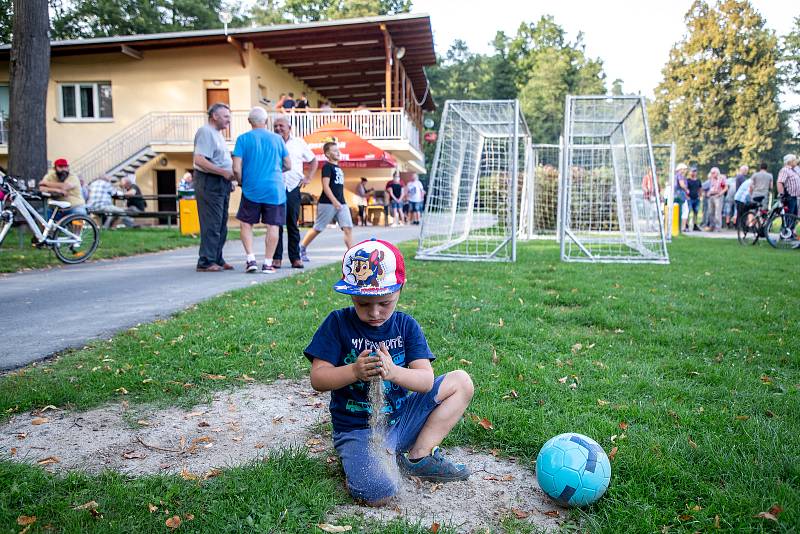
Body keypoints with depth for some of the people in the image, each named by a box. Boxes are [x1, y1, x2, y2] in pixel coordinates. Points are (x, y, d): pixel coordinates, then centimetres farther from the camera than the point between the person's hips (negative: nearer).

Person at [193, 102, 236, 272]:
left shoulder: (217, 134, 21)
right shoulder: (205, 132, -10)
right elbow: (199, 160, -22)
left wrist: (229, 179, 17)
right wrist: (224, 172, -21)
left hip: (221, 183, 10)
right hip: (209, 183, -10)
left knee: (221, 224, 12)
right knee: (211, 224, -9)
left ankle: (217, 260, 20)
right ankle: (206, 262, -4)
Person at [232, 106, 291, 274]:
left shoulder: (243, 139, -2)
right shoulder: (277, 139, 5)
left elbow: (237, 168, -8)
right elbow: (288, 165, 10)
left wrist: (241, 183, 9)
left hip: (252, 189, -1)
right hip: (275, 190, 1)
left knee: (246, 223, 13)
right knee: (273, 226, 5)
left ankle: (250, 259, 4)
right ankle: (268, 263, 6)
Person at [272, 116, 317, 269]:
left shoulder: (299, 143, 11)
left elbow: (313, 161, 20)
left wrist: (308, 177, 9)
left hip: (293, 188, 1)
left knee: (293, 224, 5)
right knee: (276, 224, -2)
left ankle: (295, 258, 10)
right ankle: (276, 258, 3)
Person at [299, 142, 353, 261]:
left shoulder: (338, 168, 18)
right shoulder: (327, 166, -7)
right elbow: (325, 186, -16)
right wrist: (334, 201, -24)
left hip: (341, 203, 7)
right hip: (327, 203, -7)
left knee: (348, 228, -7)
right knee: (317, 229, 3)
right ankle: (302, 249, 21)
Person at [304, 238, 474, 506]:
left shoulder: (405, 325, -1)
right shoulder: (338, 323, -8)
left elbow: (426, 380, -11)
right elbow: (318, 379, -12)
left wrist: (393, 372, -31)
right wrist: (354, 371, -31)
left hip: (400, 418, 5)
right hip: (357, 429, -4)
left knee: (461, 381, -1)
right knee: (378, 493, -30)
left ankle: (420, 455, 0)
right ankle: (388, 454, 5)